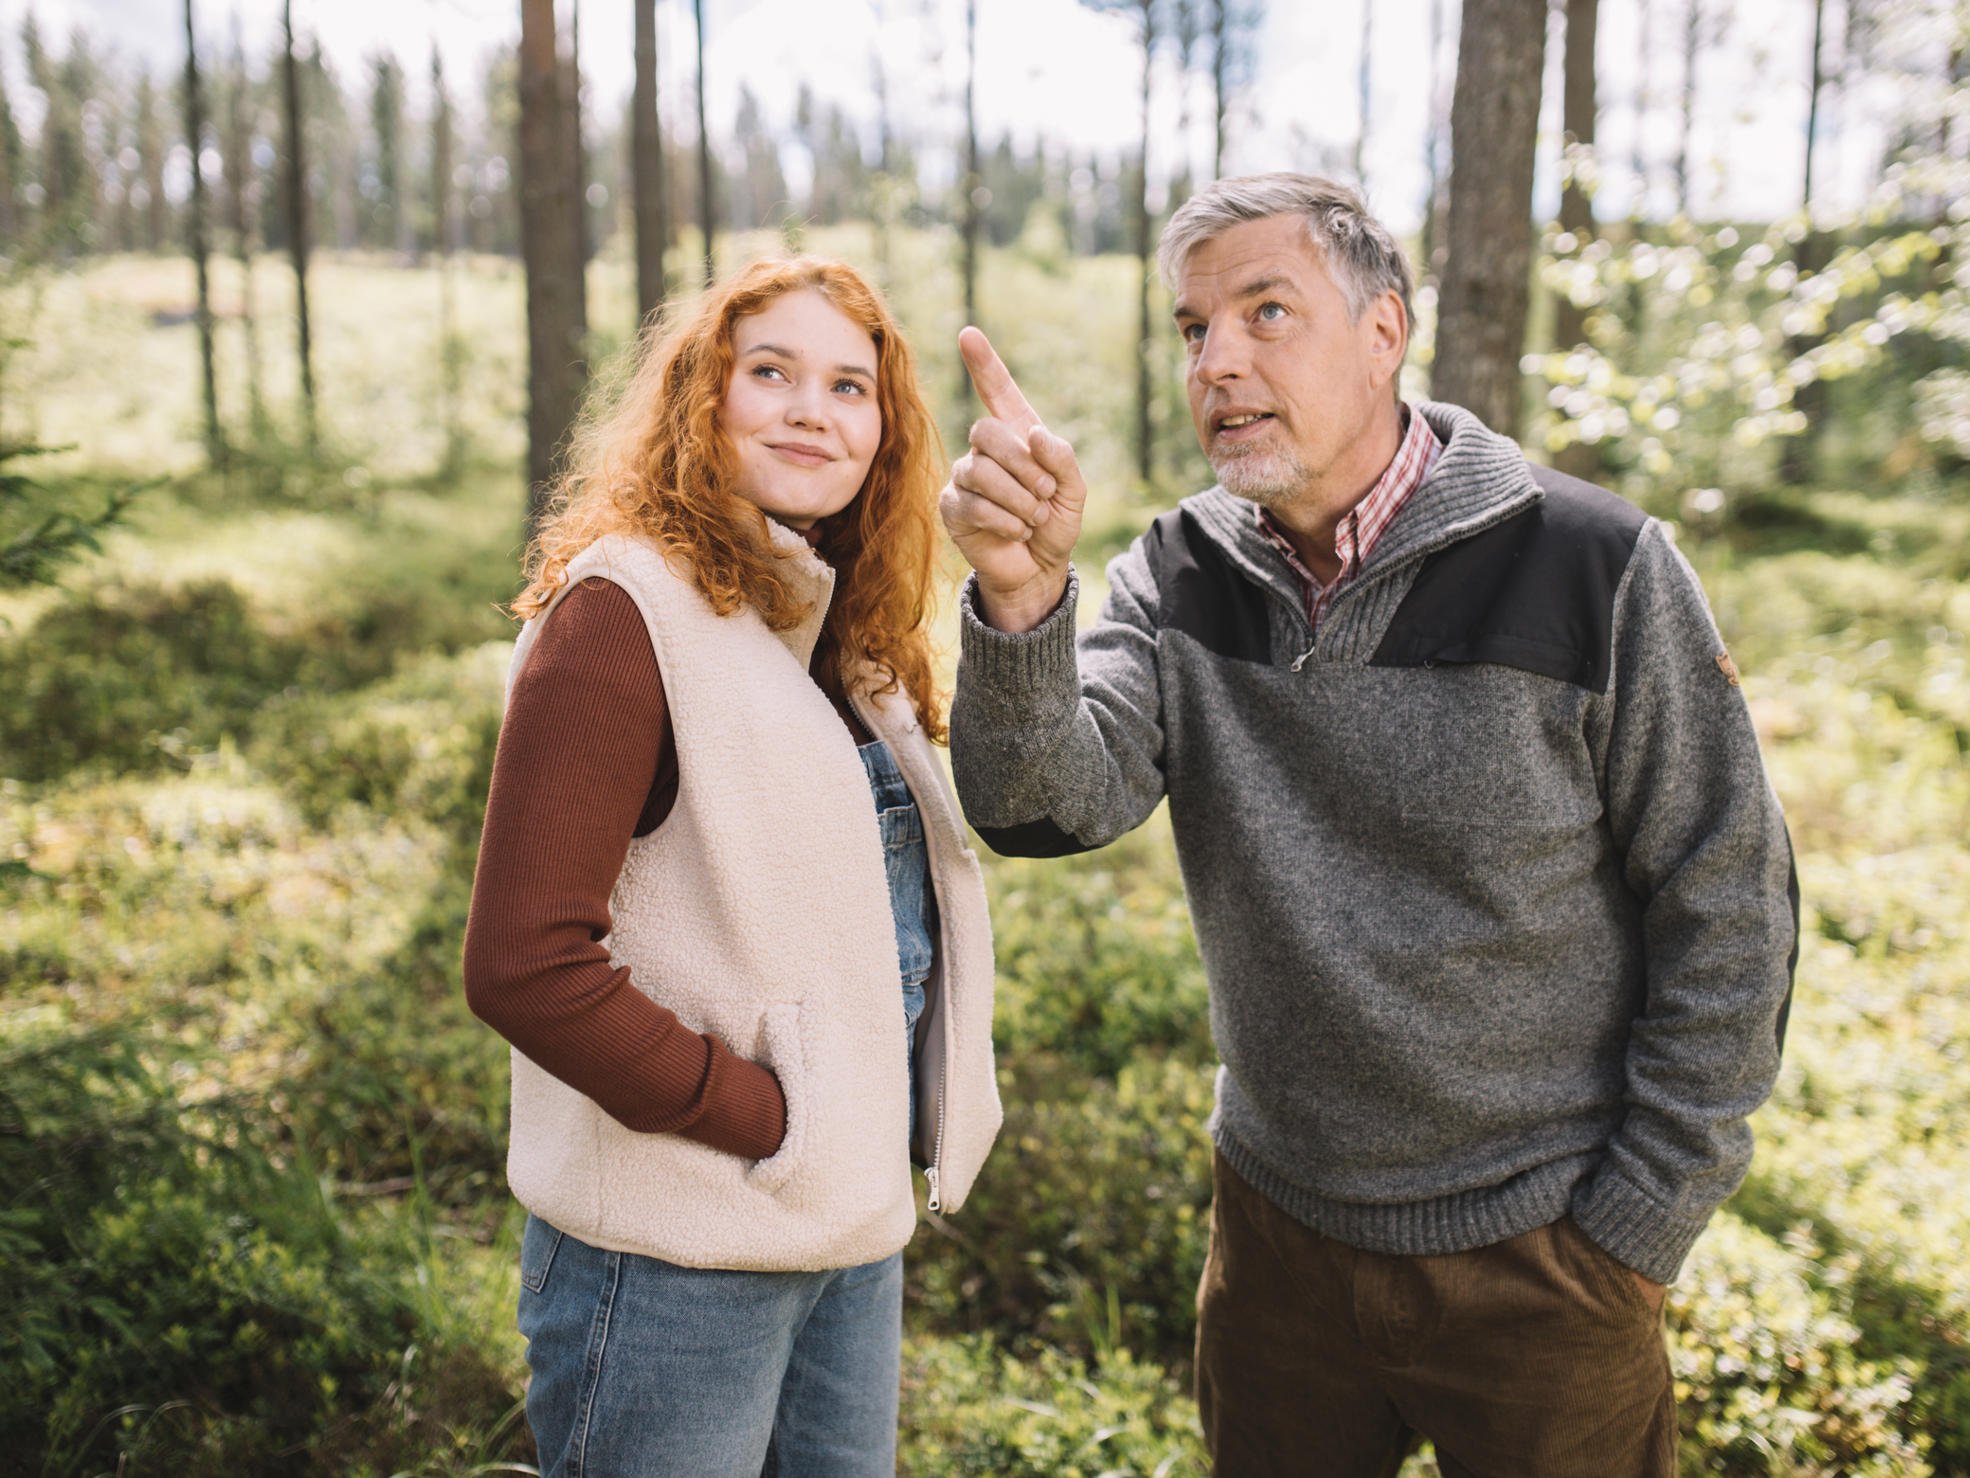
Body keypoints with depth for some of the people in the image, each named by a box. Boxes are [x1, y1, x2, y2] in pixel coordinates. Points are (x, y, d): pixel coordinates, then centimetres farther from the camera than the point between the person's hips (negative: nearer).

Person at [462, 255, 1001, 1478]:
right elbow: (525, 963, -22)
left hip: (856, 1221, 8)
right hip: (677, 1255, -8)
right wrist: (767, 1119, -18)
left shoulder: (848, 635, 9)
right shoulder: (625, 609, -16)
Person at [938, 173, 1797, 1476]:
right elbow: (1044, 807, -19)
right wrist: (1022, 596, -37)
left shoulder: (1593, 566, -14)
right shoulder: (1178, 579, -4)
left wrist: (1639, 1221, -7)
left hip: (1537, 1251, -3)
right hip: (1276, 1232, 4)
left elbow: (1727, 908, -9)